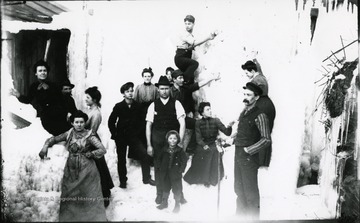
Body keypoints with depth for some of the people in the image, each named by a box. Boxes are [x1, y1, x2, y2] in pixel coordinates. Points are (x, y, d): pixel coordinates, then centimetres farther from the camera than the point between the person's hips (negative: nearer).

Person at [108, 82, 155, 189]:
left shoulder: (137, 106, -3)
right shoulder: (118, 106, -7)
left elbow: (140, 120, 8)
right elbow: (111, 122, 0)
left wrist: (139, 132, 2)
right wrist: (115, 134, -1)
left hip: (134, 136, 1)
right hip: (121, 137, -1)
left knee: (145, 156, -7)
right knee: (121, 160, 8)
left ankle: (146, 178, 10)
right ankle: (122, 181, 25)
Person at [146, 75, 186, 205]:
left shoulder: (176, 104, -3)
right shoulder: (153, 105, 1)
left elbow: (182, 124, -7)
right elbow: (148, 126, 1)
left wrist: (180, 141, -14)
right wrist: (149, 145, -3)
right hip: (157, 141, 1)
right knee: (158, 167, 9)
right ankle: (159, 194, 25)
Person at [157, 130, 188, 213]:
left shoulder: (180, 151, -10)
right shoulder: (164, 150, -2)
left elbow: (184, 161, -6)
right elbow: (160, 160, 10)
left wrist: (180, 170, -12)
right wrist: (161, 169, 5)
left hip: (176, 175, -3)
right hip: (165, 174, 3)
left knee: (177, 190, 6)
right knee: (165, 188, 18)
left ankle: (177, 204, 23)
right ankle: (164, 202, 36)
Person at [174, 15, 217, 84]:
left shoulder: (191, 36, 14)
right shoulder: (184, 35, -13)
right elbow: (194, 43, -27)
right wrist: (208, 38, -30)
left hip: (187, 58, 8)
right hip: (180, 58, -8)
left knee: (191, 76, 4)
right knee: (195, 63, -29)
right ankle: (185, 82, -29)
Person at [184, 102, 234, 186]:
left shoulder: (216, 121, -6)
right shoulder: (198, 123, -5)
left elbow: (227, 133, -10)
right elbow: (198, 138, -10)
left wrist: (229, 126, -31)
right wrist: (204, 145, -28)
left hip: (213, 148, 0)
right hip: (202, 147, 0)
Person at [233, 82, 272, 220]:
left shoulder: (259, 115, -15)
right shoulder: (244, 112, 10)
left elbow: (266, 140, -18)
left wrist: (248, 150, -17)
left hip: (249, 157, -8)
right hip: (238, 156, 8)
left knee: (250, 191, 3)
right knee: (239, 188, 18)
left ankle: (253, 217, 17)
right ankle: (240, 214, 34)